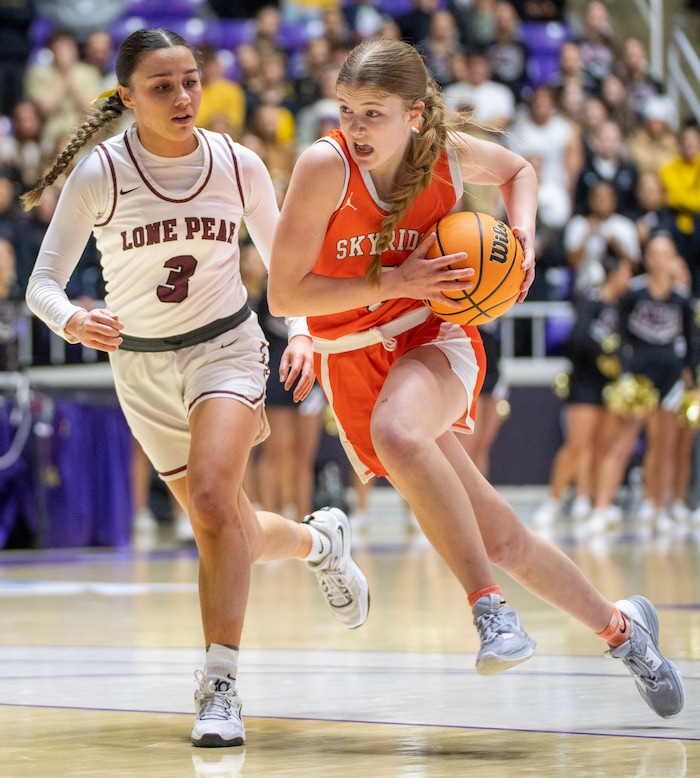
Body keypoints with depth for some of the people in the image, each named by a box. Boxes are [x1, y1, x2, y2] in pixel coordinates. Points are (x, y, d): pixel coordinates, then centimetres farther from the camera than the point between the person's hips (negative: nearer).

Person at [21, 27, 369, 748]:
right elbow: (42, 283, -15)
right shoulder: (100, 174, -15)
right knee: (228, 530, 12)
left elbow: (283, 262, 6)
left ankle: (219, 685, -25)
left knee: (212, 498, -27)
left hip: (225, 345, -1)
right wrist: (72, 320, -36)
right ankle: (317, 540, 45)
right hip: (142, 365, 2)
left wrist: (301, 333, -10)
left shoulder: (239, 166, -10)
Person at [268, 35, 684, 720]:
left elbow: (518, 170, 15)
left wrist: (523, 239, -4)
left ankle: (490, 608, -28)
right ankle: (617, 624, 23)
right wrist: (394, 283, -22)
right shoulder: (326, 164, -19)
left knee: (396, 432, -37)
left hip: (434, 336, 0)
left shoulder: (449, 153, -10)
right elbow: (283, 295, -17)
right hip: (354, 360, 0)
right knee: (500, 540, 1)